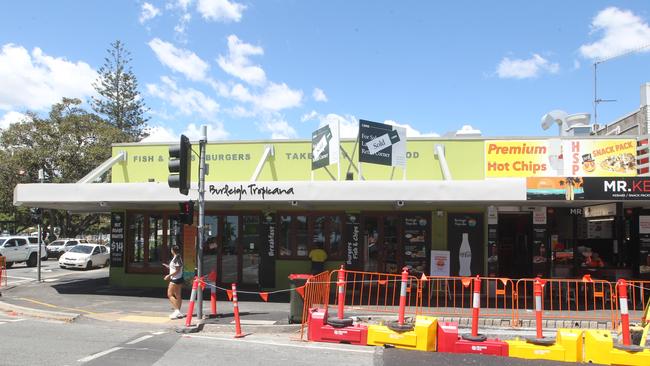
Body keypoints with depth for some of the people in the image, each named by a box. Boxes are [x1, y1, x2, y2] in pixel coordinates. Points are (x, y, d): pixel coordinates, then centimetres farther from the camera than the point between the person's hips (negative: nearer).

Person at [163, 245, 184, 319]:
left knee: (169, 294, -6)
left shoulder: (176, 258, -17)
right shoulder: (178, 258, 12)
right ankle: (178, 312, 16)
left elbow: (177, 270, -20)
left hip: (175, 279, -10)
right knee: (177, 296, 12)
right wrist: (168, 266, 24)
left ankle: (177, 310, -10)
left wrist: (169, 275, -18)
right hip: (178, 279, 10)